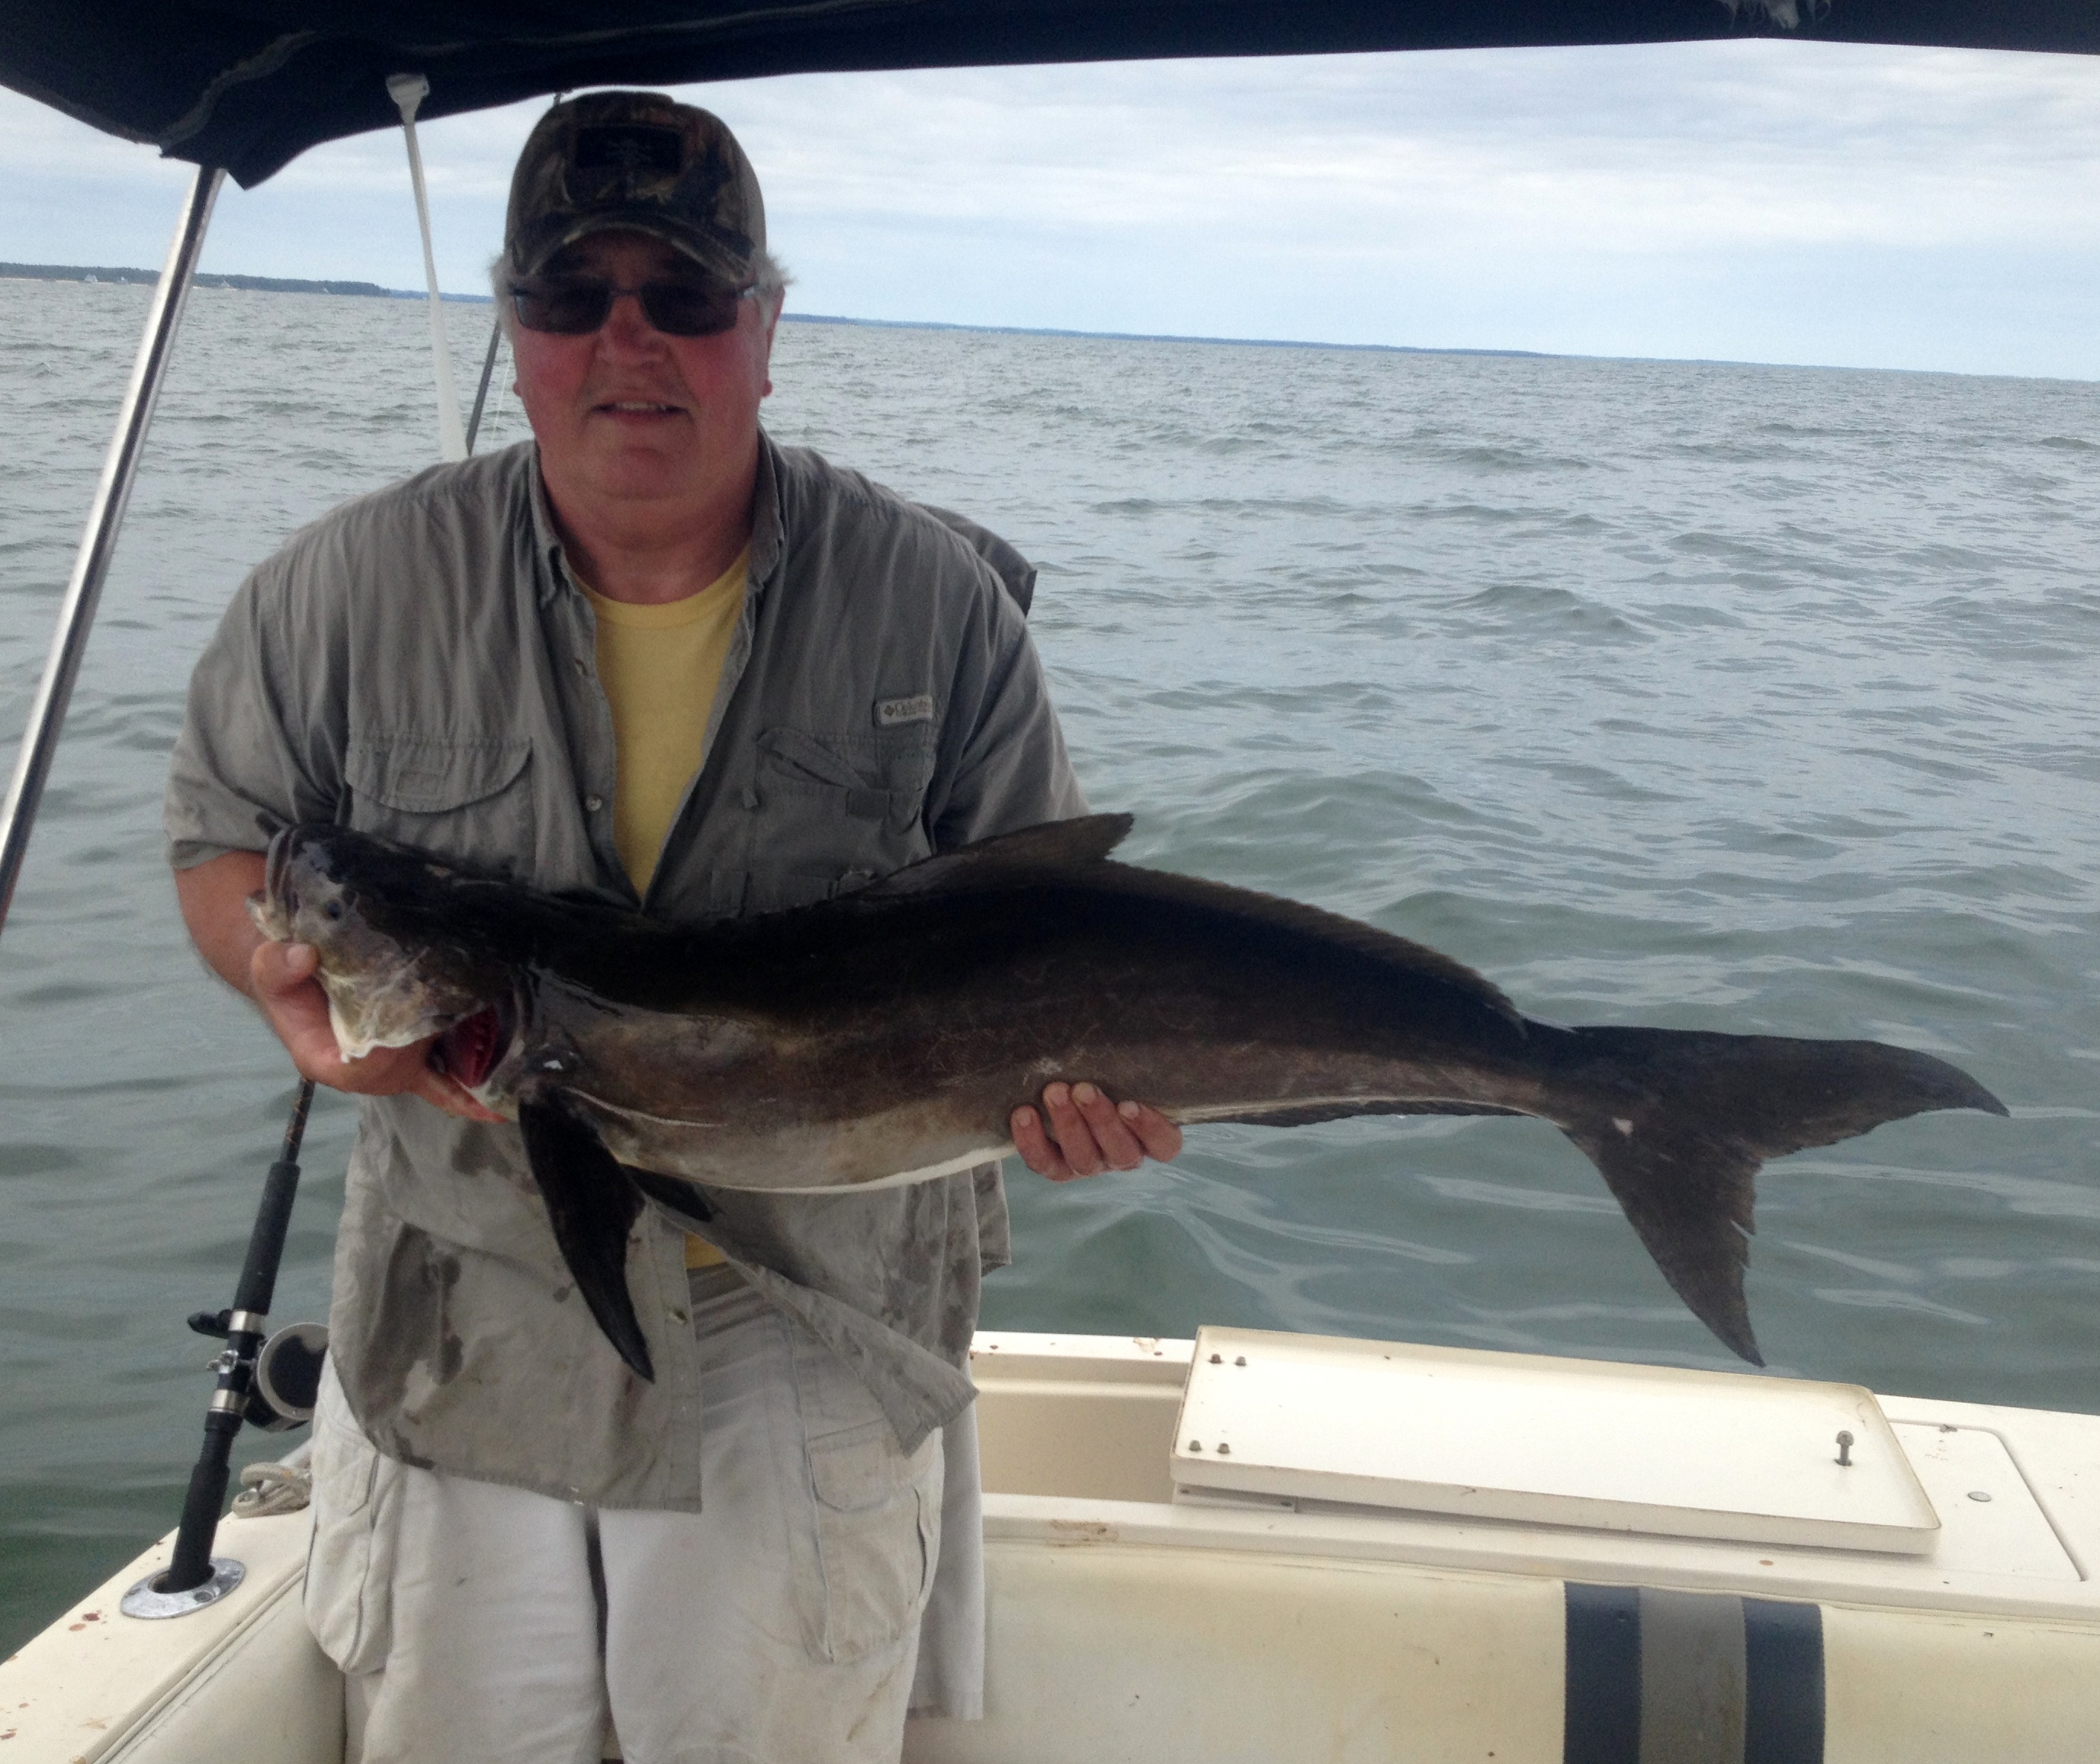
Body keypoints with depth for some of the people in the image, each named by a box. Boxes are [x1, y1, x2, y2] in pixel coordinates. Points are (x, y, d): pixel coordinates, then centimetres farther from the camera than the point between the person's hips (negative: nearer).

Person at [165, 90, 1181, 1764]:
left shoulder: (933, 601, -9)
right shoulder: (356, 589, -5)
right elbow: (224, 828, 8)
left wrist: (1083, 1076, -24)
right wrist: (294, 981, -14)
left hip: (814, 1364, -1)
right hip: (460, 1343, 2)